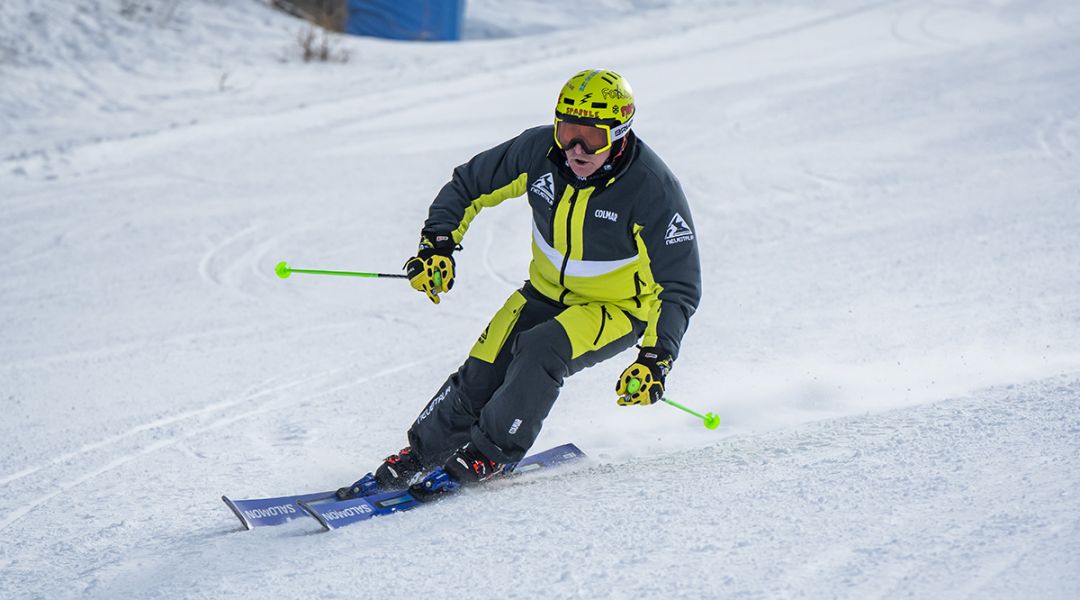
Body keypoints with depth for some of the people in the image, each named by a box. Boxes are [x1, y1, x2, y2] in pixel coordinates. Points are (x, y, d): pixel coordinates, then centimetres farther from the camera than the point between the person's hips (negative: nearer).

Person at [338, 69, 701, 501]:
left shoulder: (652, 189, -28)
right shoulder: (540, 151, -17)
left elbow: (679, 287, -23)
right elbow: (468, 185, -2)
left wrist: (655, 360, -34)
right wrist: (438, 243, -17)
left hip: (619, 309, -4)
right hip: (547, 291, 4)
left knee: (540, 350, -30)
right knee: (483, 371, -11)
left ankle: (488, 456, -14)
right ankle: (415, 459, 6)